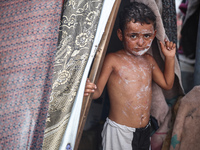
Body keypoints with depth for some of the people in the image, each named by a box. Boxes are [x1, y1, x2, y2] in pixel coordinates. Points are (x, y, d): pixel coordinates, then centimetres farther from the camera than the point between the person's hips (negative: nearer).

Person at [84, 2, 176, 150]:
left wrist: (170, 58, 7)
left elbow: (167, 84, 16)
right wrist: (90, 90, -36)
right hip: (119, 131, -5)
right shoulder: (113, 59, -11)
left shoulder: (149, 60, 7)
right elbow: (98, 90, -13)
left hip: (145, 130, 6)